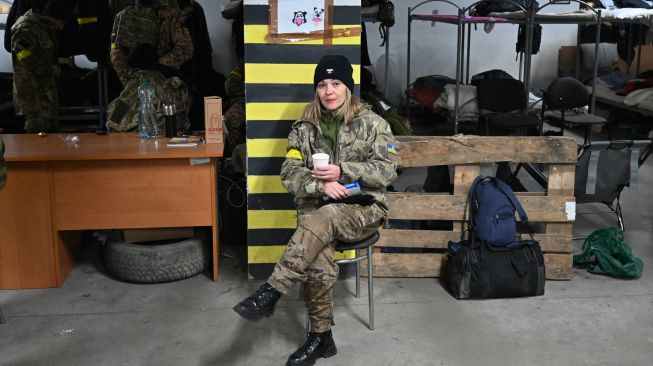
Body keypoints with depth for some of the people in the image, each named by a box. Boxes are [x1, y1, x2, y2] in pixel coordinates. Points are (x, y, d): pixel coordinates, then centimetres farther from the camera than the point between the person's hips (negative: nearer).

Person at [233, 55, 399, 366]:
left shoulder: (372, 123, 4)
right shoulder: (304, 128, 9)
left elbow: (388, 170, -4)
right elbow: (289, 174, 3)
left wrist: (342, 171, -17)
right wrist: (320, 185, -18)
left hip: (362, 208, -1)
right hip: (317, 209, 2)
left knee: (321, 219, -37)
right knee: (318, 266, -30)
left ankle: (270, 293, -33)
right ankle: (321, 337, -11)